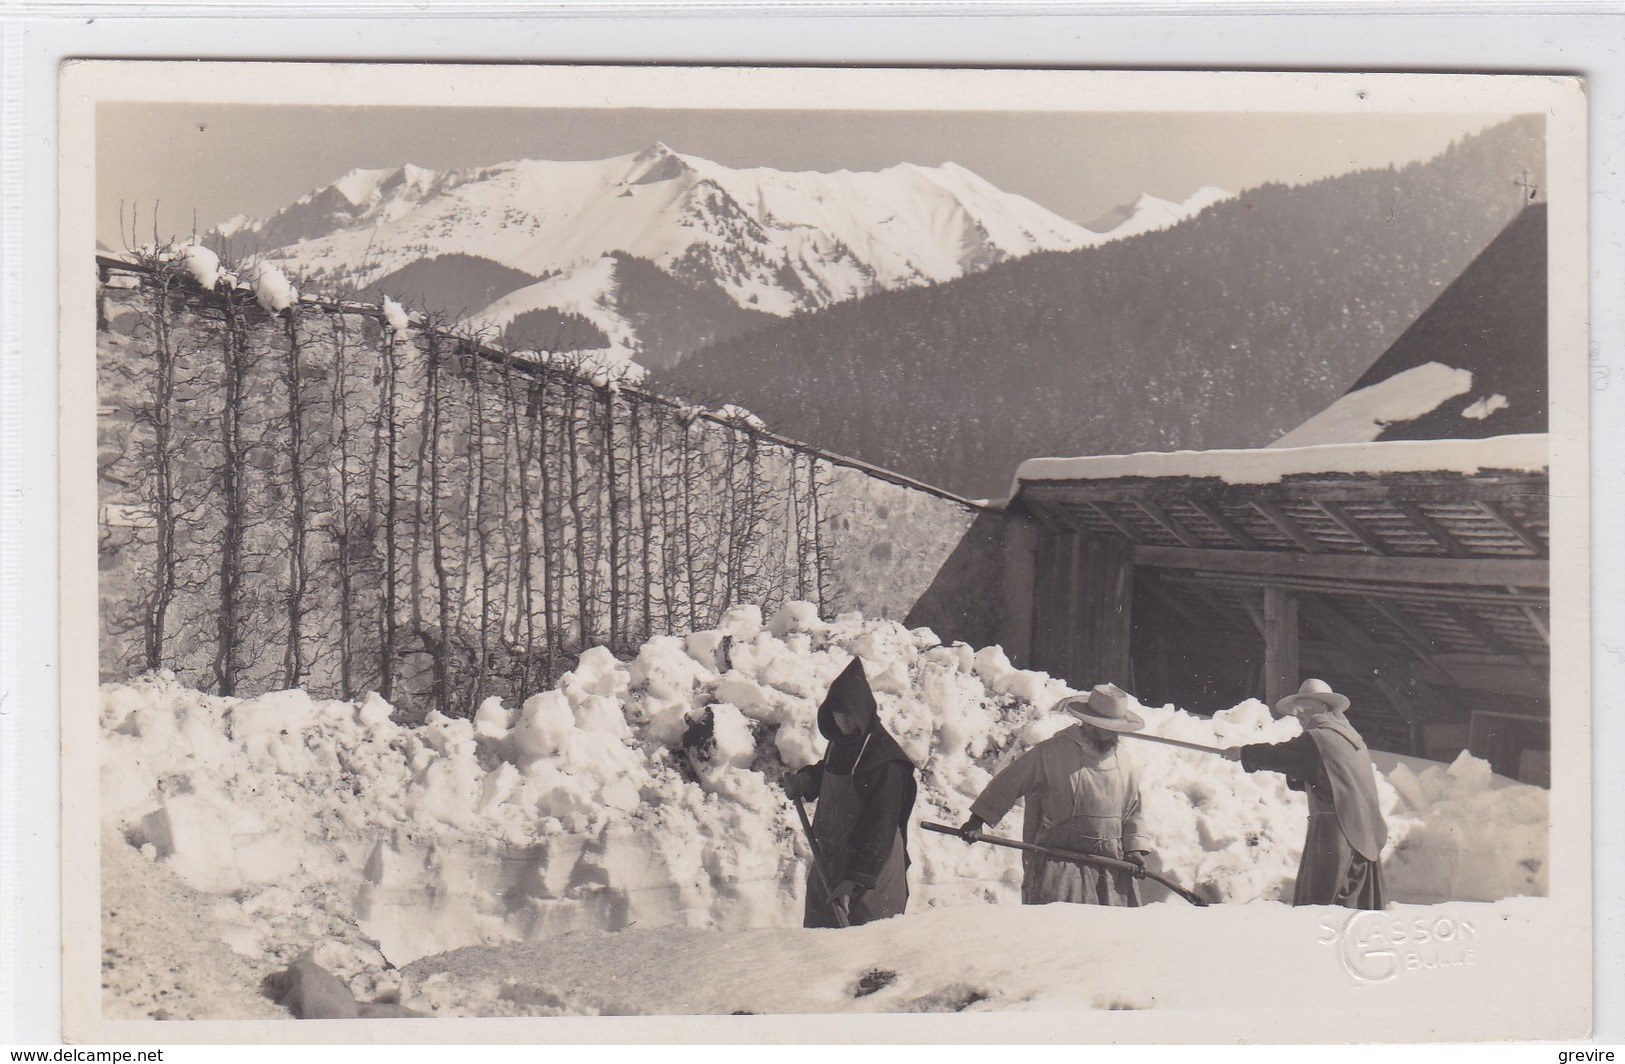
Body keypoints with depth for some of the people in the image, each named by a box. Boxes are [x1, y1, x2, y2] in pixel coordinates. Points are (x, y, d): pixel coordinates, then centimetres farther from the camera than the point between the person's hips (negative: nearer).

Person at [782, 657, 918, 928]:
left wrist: (855, 879, -28)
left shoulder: (886, 761, -22)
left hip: (872, 866, -8)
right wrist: (806, 779, 7)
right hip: (829, 857, 8)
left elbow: (879, 827, -25)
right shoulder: (839, 741, 4)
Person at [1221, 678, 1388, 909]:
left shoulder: (1316, 739, -10)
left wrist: (1242, 753, 10)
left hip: (1335, 833, -9)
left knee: (1316, 904, -6)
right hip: (1367, 837, 9)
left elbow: (1276, 755, -3)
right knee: (1362, 908, 10)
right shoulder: (1352, 738, 16)